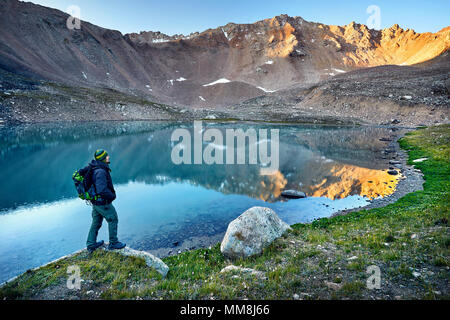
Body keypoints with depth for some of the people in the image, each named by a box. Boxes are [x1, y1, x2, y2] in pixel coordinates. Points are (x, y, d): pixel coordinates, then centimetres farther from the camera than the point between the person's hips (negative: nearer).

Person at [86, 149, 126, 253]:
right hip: (103, 203, -9)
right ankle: (113, 243, 20)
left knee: (96, 222, 20)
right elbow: (102, 190, -34)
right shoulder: (101, 172, -27)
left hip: (95, 201, 9)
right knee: (113, 220, 8)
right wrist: (112, 195, -18)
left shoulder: (94, 169, 4)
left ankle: (91, 244, 31)